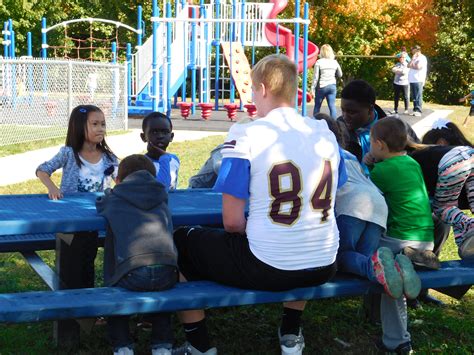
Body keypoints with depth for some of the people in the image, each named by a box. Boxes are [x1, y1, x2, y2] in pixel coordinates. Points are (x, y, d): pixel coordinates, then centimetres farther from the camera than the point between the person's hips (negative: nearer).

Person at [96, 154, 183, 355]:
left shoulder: (113, 198, 17)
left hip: (133, 273, -3)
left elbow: (99, 205, 39)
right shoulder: (161, 197, 25)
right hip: (167, 271, 3)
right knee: (160, 289, 34)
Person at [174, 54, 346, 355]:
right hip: (324, 268, 6)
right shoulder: (325, 133, 3)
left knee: (180, 242, 19)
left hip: (265, 269, -5)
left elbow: (232, 221, -13)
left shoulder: (245, 135, -13)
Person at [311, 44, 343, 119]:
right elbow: (340, 75, 9)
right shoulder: (334, 62, 1)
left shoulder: (319, 62, -9)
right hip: (332, 86, 2)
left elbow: (316, 77, -9)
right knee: (332, 106, 1)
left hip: (321, 87, -2)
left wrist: (313, 88, -4)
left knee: (317, 106, 11)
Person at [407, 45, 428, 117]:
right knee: (414, 97, 7)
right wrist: (412, 59, 1)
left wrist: (412, 66, 2)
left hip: (418, 80, -8)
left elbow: (418, 67, -14)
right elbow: (409, 65, 11)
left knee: (418, 96, -10)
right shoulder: (414, 58, 22)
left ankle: (418, 111, -12)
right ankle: (415, 110, 10)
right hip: (412, 80, 8)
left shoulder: (422, 58, -3)